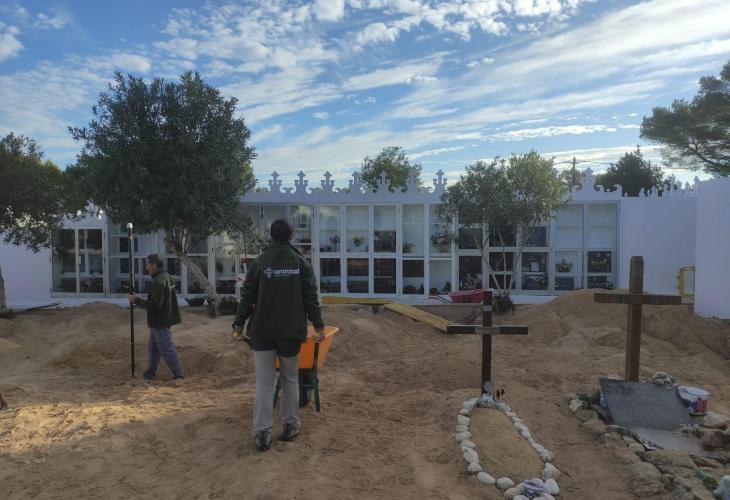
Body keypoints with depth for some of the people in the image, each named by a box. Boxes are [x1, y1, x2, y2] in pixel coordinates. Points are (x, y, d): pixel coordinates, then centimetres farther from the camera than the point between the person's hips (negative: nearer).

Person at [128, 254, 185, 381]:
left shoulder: (159, 281, -22)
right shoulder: (167, 277, 10)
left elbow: (154, 304, -26)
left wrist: (136, 300, -17)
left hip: (160, 322, -10)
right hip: (159, 321, 10)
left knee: (167, 349, -2)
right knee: (153, 347, 19)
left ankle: (179, 374, 5)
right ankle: (150, 373, 29)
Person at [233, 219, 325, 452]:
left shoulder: (259, 262, -2)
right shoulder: (301, 262, -2)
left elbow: (248, 296, -1)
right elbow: (311, 297, -2)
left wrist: (239, 323, 11)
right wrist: (318, 324, 5)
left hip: (262, 330, 0)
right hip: (291, 330, 1)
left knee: (264, 381, 4)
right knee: (290, 378, 15)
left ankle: (262, 433, 3)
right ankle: (291, 425, 20)